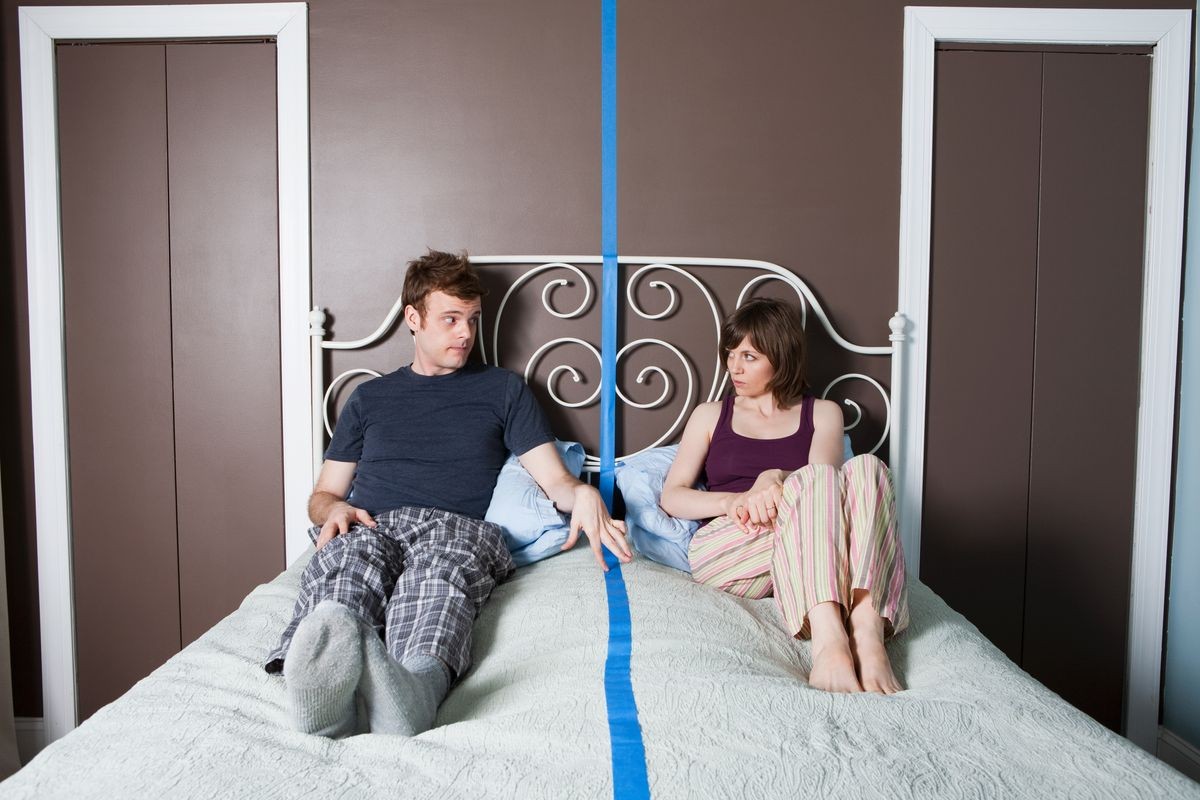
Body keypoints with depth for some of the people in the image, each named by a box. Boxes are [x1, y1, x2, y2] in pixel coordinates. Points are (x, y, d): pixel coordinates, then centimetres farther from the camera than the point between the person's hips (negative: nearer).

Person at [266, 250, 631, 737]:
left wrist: (583, 494, -12)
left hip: (459, 530, -1)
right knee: (348, 553, -37)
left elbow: (555, 480, 14)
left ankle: (417, 683, -69)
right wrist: (335, 508, 1)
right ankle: (327, 674, -66)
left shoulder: (502, 389, 23)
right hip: (370, 527, 2)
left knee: (439, 566, -40)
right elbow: (322, 494, 27)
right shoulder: (369, 398, 28)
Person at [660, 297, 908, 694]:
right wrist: (732, 502, -10)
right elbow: (671, 497, 10)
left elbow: (825, 489, 0)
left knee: (866, 469, -29)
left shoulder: (823, 413, 19)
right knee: (815, 480, -31)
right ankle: (827, 639, -50)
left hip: (805, 563, 1)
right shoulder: (711, 415, 21)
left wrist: (775, 479, -23)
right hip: (724, 549, -1)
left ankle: (868, 632, -48)